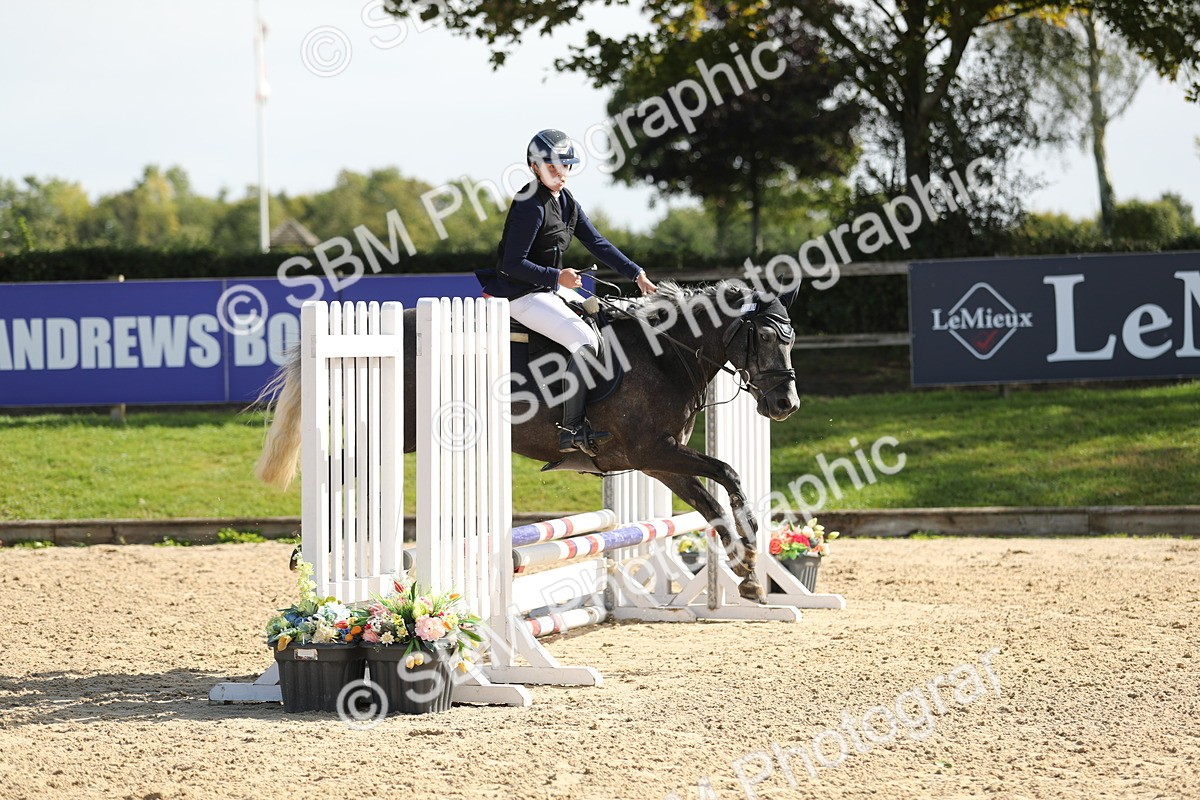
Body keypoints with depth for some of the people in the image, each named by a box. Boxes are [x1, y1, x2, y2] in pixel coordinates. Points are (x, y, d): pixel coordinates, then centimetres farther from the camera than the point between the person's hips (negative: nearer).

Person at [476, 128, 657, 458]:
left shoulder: (565, 200, 9)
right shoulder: (530, 206, -18)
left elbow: (597, 243, 11)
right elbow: (513, 264, -20)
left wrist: (637, 274, 5)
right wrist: (557, 276, -29)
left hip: (552, 289, 10)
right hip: (523, 295, -10)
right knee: (585, 339, -23)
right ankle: (572, 430, -23)